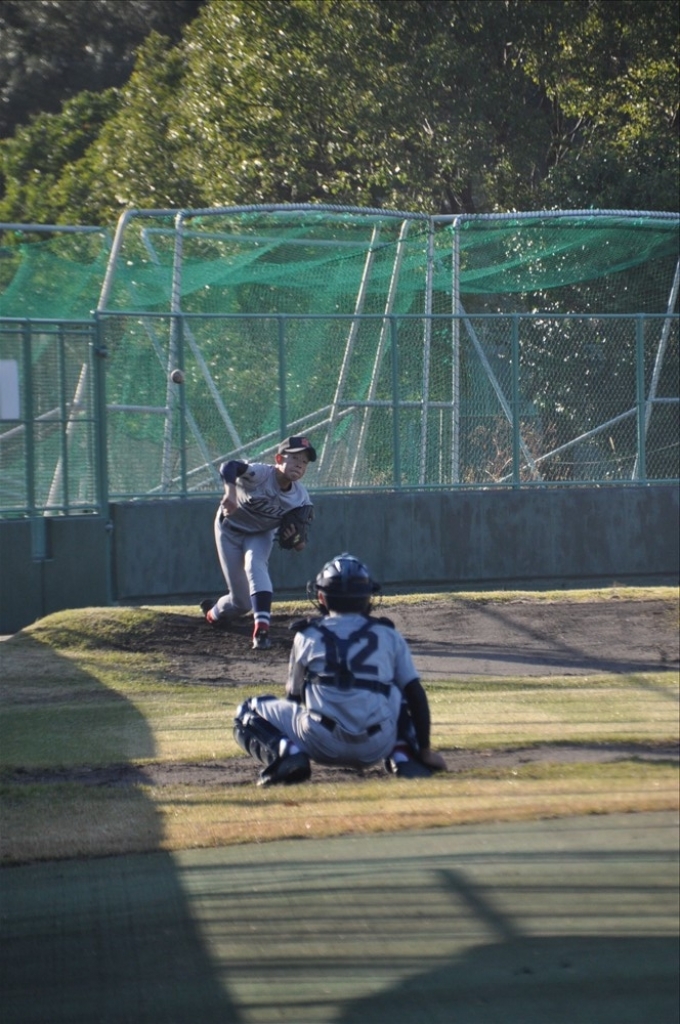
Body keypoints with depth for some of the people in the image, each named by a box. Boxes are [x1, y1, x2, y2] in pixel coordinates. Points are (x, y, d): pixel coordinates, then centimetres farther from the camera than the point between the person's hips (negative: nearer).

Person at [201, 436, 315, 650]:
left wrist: (298, 539, -31)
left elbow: (297, 545, -8)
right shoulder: (261, 474, -33)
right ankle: (216, 611, 36)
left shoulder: (300, 498, -19)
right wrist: (231, 491, -70)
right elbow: (228, 467, -52)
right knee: (243, 601, 0)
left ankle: (262, 629, -38)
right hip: (230, 529, -2)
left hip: (261, 534, 2)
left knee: (256, 565, -33)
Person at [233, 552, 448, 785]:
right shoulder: (389, 635, 14)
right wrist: (425, 751, 16)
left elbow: (294, 694, 20)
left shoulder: (307, 636, 12)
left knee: (247, 713, 19)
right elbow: (416, 694, 11)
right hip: (376, 749, 2)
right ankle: (403, 755, 5)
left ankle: (287, 753, -10)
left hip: (322, 745, -2)